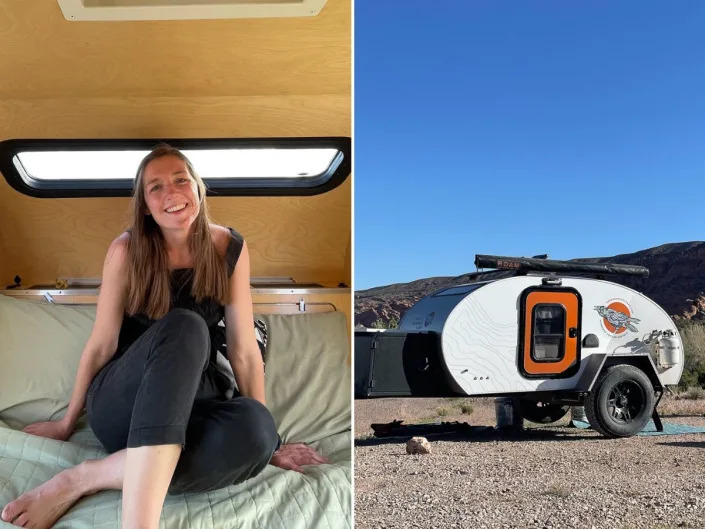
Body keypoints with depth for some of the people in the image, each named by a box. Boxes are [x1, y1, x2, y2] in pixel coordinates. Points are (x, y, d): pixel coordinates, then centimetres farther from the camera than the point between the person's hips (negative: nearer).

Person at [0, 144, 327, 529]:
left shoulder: (230, 249, -4)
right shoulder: (126, 251, -9)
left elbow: (243, 350, -4)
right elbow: (101, 344, -2)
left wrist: (267, 440, -5)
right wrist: (67, 424, 7)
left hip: (191, 403, 2)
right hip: (122, 406, -2)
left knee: (255, 426, -34)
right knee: (184, 328, -36)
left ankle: (85, 478, -26)